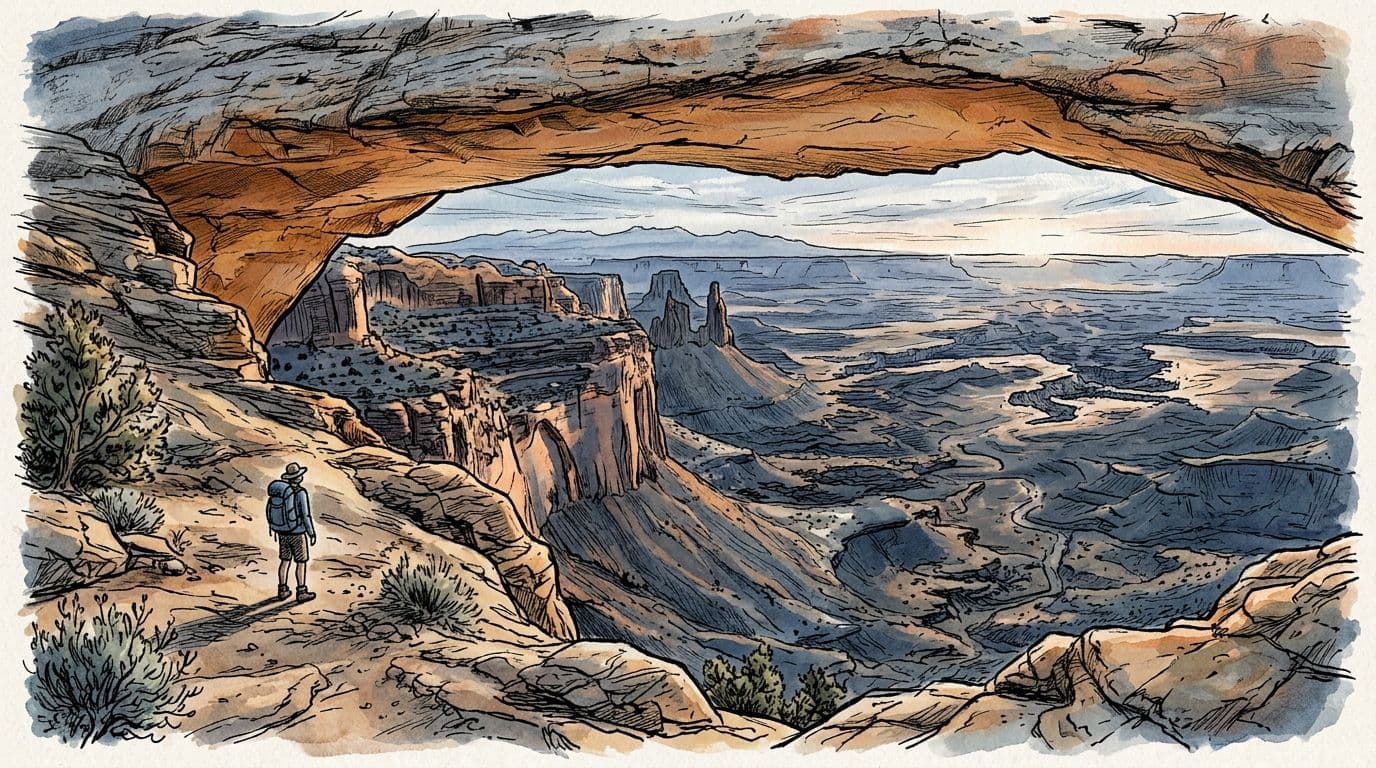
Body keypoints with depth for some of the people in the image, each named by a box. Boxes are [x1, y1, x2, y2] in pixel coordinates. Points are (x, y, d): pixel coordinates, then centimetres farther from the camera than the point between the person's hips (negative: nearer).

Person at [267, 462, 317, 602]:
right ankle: (301, 593, 14)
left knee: (285, 560, 19)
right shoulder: (301, 493, -22)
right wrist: (312, 534, -10)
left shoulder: (278, 489, -2)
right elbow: (306, 516, -20)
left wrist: (275, 530, 20)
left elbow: (272, 510, 6)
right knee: (301, 562, 7)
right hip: (297, 533, -6)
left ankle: (282, 591, 25)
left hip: (282, 531, 6)